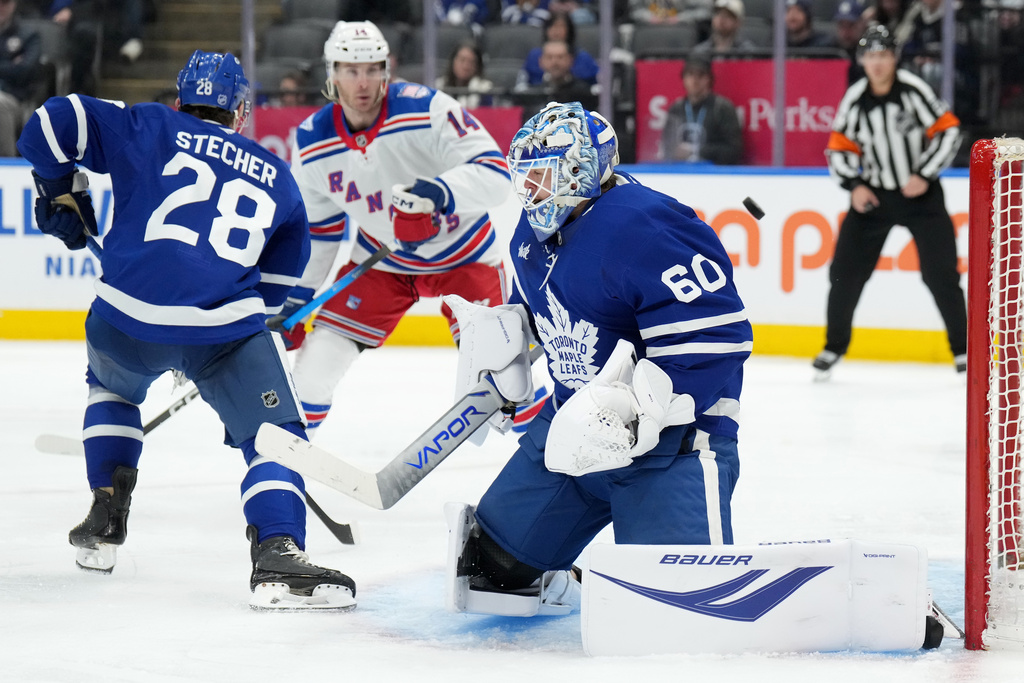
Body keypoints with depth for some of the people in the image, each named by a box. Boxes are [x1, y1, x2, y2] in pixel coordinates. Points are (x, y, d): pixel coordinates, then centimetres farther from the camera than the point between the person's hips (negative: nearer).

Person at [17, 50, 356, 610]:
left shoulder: (148, 129, 15)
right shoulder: (274, 176, 22)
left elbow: (51, 124, 7)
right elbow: (277, 278, 29)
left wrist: (61, 191, 22)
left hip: (125, 320, 2)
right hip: (227, 328, -1)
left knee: (112, 386, 34)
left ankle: (104, 522, 30)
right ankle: (278, 556, -20)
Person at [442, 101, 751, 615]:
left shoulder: (640, 226, -24)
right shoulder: (533, 233, 8)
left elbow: (714, 336, -30)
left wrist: (627, 407, -32)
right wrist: (500, 331, 9)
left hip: (672, 431, -9)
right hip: (575, 419, 9)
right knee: (501, 553, 10)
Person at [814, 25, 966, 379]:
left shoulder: (913, 89, -15)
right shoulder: (855, 99, -5)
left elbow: (948, 131, -12)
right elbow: (840, 147, 4)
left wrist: (924, 175, -17)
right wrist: (854, 185, -10)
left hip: (920, 193, -3)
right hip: (873, 195, 3)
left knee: (940, 273, -6)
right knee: (846, 271, -2)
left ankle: (962, 347, 7)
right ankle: (834, 346, 14)